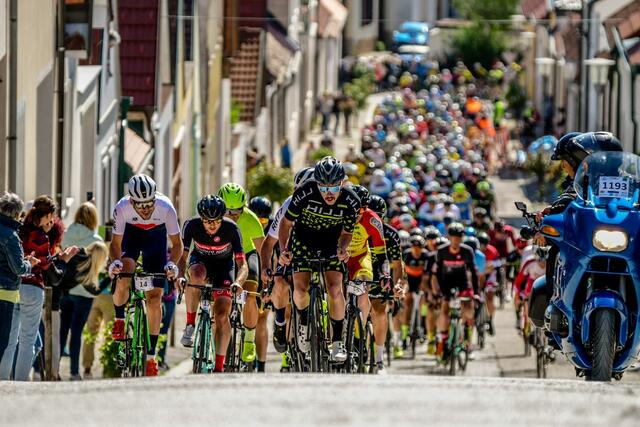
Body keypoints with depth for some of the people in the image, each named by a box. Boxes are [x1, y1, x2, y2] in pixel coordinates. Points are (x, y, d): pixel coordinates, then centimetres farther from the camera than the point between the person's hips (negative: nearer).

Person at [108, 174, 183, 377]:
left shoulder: (166, 208, -33)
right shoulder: (122, 208, -33)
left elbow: (177, 243, -21)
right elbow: (116, 243, -21)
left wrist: (171, 264, -40)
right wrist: (115, 261, -42)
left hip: (156, 236, 0)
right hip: (131, 233, 0)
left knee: (154, 296, -6)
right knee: (123, 280, -27)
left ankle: (151, 355, 2)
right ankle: (119, 320, 4)